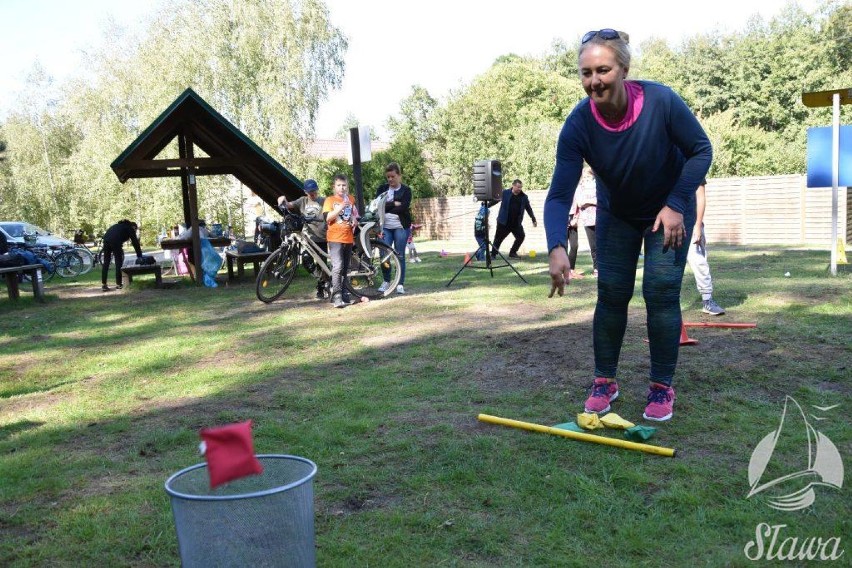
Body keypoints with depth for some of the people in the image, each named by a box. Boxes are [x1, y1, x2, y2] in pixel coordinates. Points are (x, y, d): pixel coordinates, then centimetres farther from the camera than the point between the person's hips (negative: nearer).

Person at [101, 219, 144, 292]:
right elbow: (135, 243, 11)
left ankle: (104, 285, 7)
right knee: (119, 262, 5)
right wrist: (139, 255, 15)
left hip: (106, 238, 6)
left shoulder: (119, 225, 35)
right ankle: (118, 284, 7)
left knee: (106, 263, 9)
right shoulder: (130, 229, 16)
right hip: (116, 241, -6)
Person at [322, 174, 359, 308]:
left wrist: (355, 221, 4)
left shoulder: (351, 200, 13)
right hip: (335, 238, -5)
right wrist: (341, 207, -20)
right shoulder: (330, 200, 0)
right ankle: (336, 296, -17)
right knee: (337, 266, -16)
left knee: (345, 268, 10)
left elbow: (355, 216, 26)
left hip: (348, 238, 5)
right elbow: (328, 217, -12)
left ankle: (344, 294, 17)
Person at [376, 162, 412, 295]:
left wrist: (386, 207, -9)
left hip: (400, 227, -2)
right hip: (385, 227, 2)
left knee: (400, 256, -1)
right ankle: (386, 281, 12)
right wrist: (394, 204, -12)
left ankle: (400, 284, 6)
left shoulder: (406, 190, 2)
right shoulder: (382, 188, 10)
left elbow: (403, 207, -12)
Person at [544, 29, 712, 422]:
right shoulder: (578, 125, -26)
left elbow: (700, 150, -15)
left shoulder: (661, 101, -30)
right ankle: (605, 380, 17)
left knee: (661, 292, -8)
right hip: (616, 214, 2)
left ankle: (662, 387, 7)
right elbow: (559, 195, -28)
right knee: (611, 294, 0)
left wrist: (676, 205, -23)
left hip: (670, 209, -1)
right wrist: (557, 248, -45)